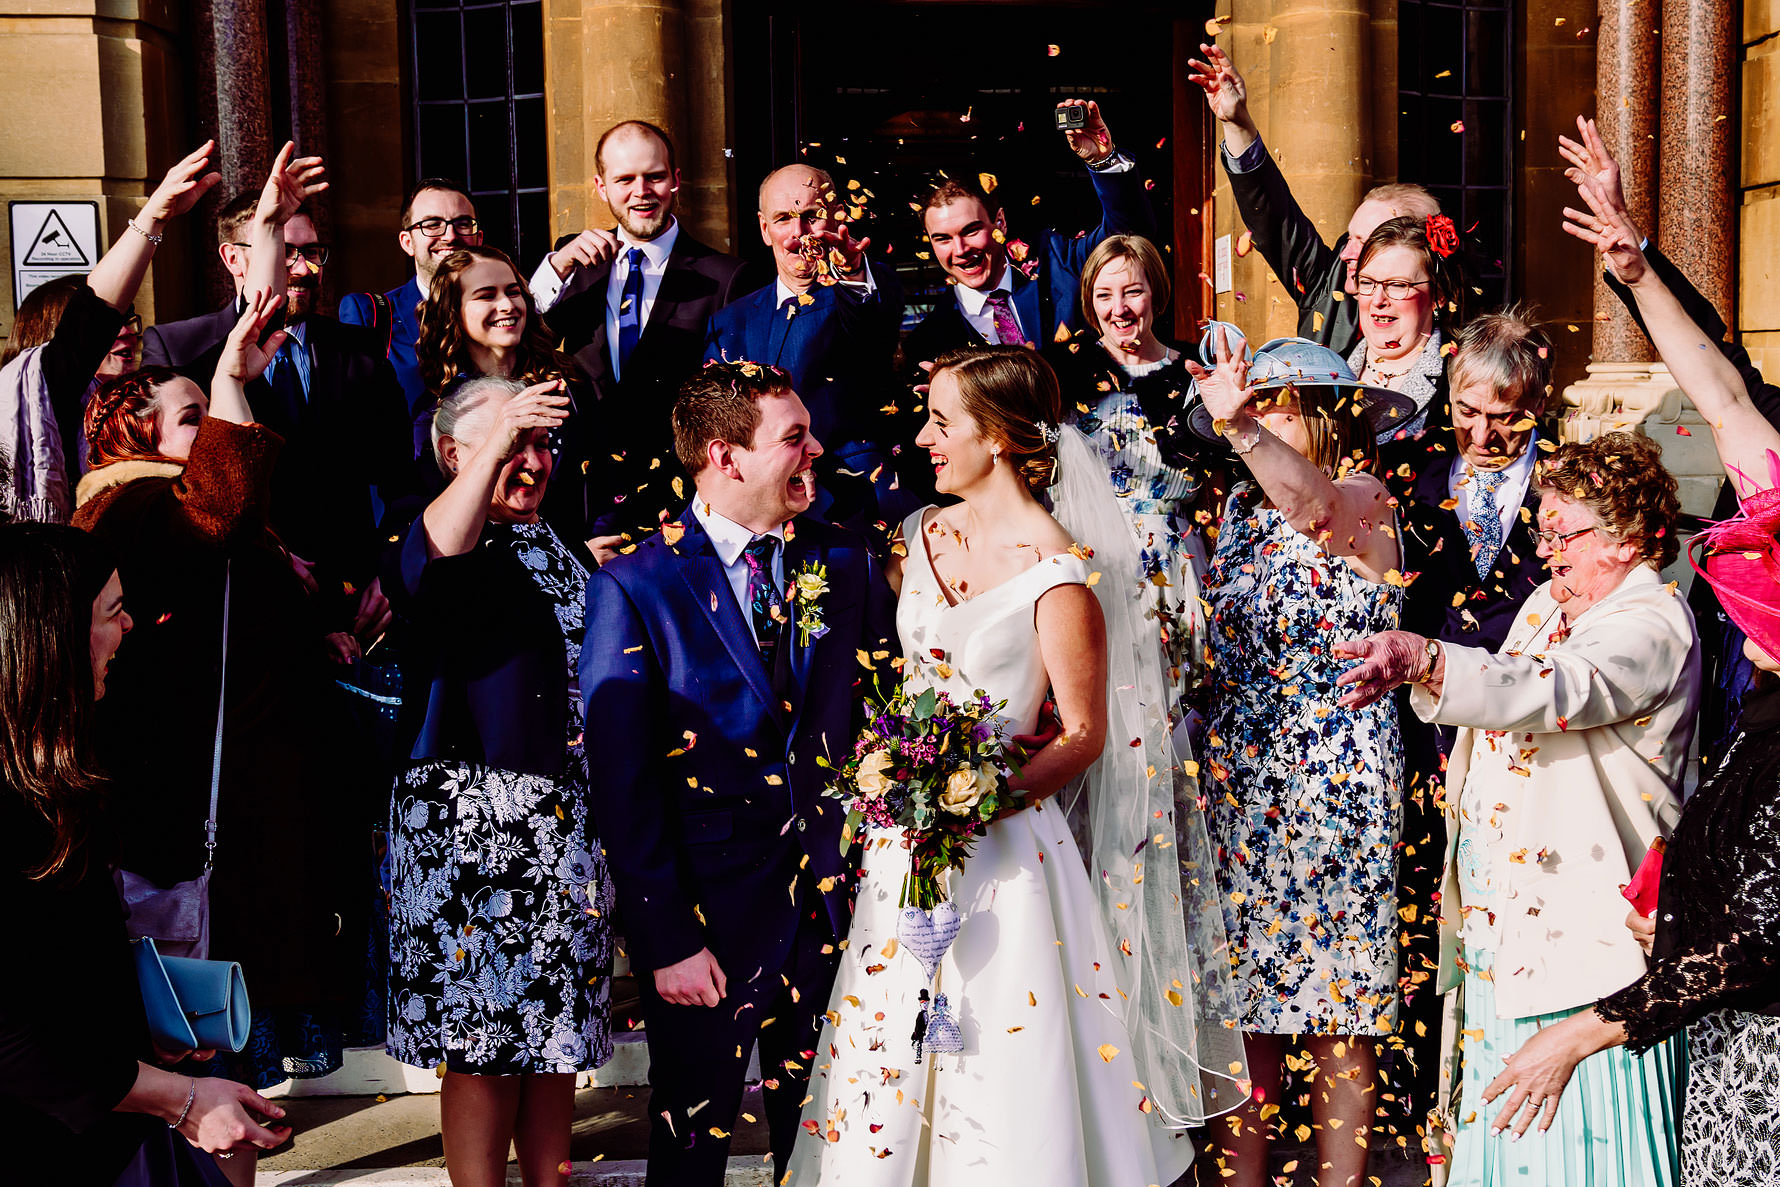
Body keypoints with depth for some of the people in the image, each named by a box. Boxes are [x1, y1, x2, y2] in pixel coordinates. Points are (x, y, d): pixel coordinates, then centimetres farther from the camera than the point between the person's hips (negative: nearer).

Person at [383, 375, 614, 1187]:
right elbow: (431, 560, -31)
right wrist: (496, 445, -40)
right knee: (482, 1031, 0)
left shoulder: (562, 548, 16)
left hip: (570, 816, 6)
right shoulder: (432, 529, -5)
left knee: (557, 1021, 13)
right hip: (470, 820, -6)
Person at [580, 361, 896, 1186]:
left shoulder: (848, 562, 3)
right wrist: (670, 941, -13)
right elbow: (624, 785, -11)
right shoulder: (633, 588, -10)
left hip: (832, 900, 4)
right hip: (710, 910, -3)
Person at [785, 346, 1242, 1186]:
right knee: (890, 1067, 11)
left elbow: (1083, 734, -10)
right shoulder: (921, 535, 8)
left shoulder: (1056, 572, -13)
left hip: (1003, 849, -6)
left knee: (1005, 1074, 1)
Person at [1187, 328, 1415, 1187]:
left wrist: (1237, 425, -47)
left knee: (1339, 1016, 4)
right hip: (1234, 786, 5)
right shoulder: (1240, 506, 11)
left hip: (1335, 791, -5)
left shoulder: (1365, 498, -7)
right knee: (1240, 998, 7)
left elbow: (1314, 504, -33)